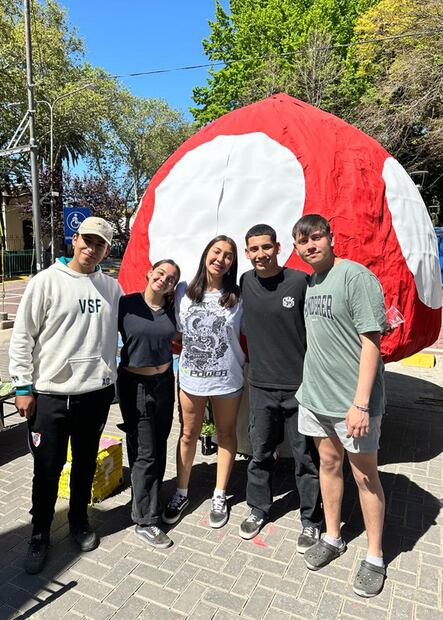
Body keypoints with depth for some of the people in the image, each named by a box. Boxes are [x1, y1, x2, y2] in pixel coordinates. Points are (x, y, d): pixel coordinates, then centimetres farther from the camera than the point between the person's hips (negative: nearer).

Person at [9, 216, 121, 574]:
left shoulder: (111, 287, 5)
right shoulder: (47, 281, -7)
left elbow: (123, 330, 14)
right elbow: (22, 336, -5)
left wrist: (114, 378, 11)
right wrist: (23, 386, -7)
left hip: (97, 392, 4)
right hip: (50, 394, -3)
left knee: (86, 464, 18)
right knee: (47, 470, 9)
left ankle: (79, 522, 41)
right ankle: (40, 536, 32)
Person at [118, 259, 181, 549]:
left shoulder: (172, 309, 1)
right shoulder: (127, 303, -10)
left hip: (164, 382, 4)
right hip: (134, 384, -4)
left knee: (158, 448, 16)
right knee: (145, 452, 0)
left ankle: (150, 500, 37)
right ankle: (146, 520, 14)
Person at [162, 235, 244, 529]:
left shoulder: (237, 297, -6)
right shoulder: (185, 291, -1)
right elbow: (176, 330, 8)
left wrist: (250, 367, -6)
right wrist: (189, 351, 1)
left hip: (227, 378, -1)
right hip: (191, 376, 2)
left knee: (226, 435, 14)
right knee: (188, 435, 15)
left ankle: (219, 496, 32)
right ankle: (181, 494, 33)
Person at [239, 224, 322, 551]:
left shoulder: (301, 281, -10)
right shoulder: (245, 283, 2)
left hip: (299, 386, -3)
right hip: (261, 385, 3)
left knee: (306, 457, 9)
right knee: (260, 453, 16)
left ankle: (311, 521, 30)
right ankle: (258, 509, 38)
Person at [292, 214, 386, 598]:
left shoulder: (356, 276, -14)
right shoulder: (309, 282, 8)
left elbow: (371, 341, -17)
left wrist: (360, 403, -20)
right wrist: (313, 384, 16)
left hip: (352, 401, -6)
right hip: (315, 394, 7)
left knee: (365, 476, 8)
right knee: (329, 464, 18)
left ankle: (375, 558, 28)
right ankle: (332, 538, 37)